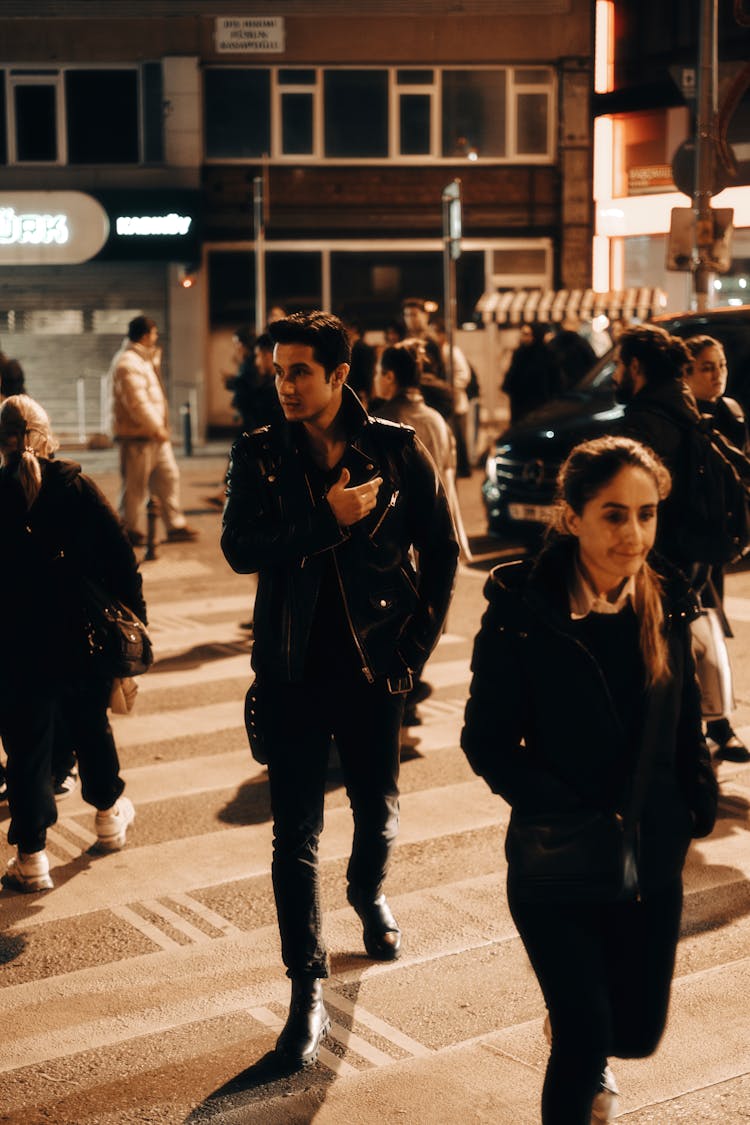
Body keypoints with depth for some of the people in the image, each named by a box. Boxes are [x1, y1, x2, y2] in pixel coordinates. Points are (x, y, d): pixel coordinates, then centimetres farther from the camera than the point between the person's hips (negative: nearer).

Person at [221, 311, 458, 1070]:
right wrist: (329, 518, -22)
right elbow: (240, 549, -14)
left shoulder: (395, 449, -3)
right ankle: (307, 991, 10)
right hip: (292, 671, 0)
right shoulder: (258, 455, -1)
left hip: (373, 666, 1)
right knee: (295, 835, 1)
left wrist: (417, 639, 1)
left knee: (378, 813, 17)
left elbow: (439, 547, 5)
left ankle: (368, 893, 50)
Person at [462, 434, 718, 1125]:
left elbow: (686, 723, 10)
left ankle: (587, 1058, 51)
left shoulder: (666, 603, -2)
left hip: (651, 864, 4)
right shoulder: (521, 611, -15)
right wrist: (572, 816, -21)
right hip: (558, 865, -4)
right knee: (585, 1039, -4)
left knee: (639, 1031, 17)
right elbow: (487, 743, -13)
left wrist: (699, 801, -2)